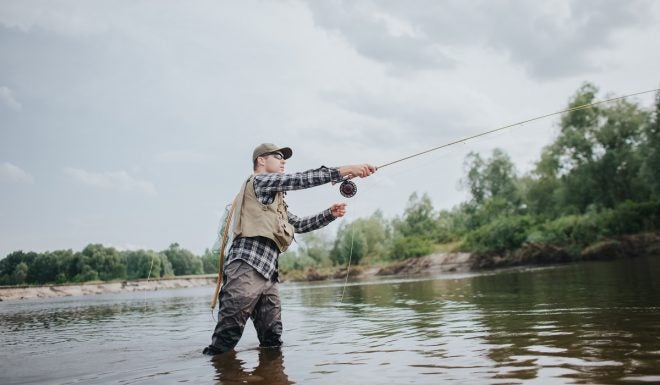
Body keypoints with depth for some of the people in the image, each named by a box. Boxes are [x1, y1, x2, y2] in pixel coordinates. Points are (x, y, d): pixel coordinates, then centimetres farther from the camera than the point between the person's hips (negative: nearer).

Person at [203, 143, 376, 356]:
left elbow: (299, 224, 30)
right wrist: (343, 171, -10)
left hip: (267, 272, 10)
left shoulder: (275, 201, 31)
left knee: (273, 341, 4)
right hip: (247, 267, -10)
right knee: (225, 341, -10)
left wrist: (329, 214, 17)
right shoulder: (259, 180, 2)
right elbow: (301, 179, -8)